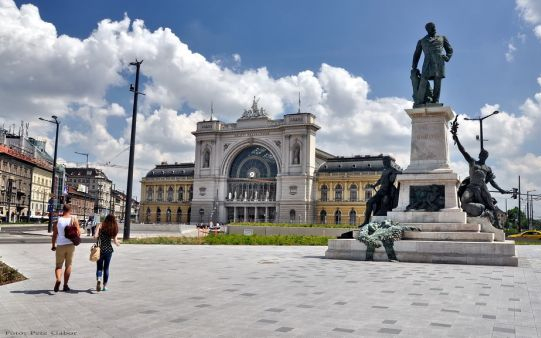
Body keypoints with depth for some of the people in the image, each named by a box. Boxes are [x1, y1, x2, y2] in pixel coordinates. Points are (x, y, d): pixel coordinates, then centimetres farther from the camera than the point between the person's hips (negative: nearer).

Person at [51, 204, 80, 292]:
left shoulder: (57, 221, -2)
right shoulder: (74, 220, -4)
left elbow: (54, 235, -2)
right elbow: (79, 233, -7)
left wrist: (53, 245, 10)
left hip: (60, 245, 0)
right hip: (70, 245, 0)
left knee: (58, 265, 9)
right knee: (68, 265, 12)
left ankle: (58, 280, -19)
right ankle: (65, 285, 14)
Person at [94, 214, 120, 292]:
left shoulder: (101, 226, -4)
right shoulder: (114, 228, 2)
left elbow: (95, 236, -17)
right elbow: (115, 241, -2)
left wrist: (96, 237, 5)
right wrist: (117, 244, 19)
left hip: (100, 249, -2)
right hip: (109, 250, 2)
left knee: (99, 267, 6)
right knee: (106, 268, 12)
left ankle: (98, 280, -20)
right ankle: (104, 286, 16)